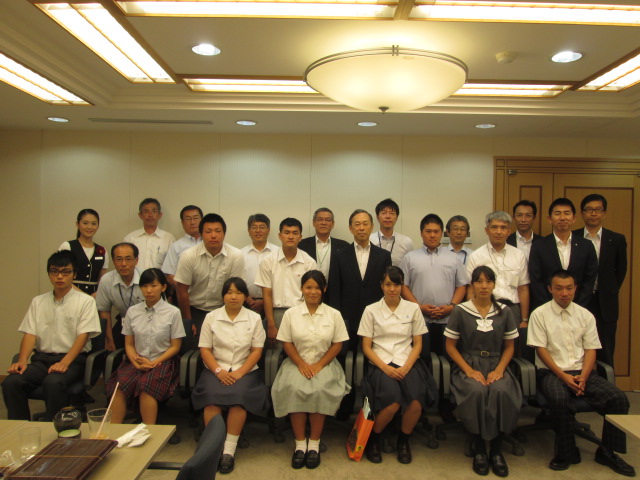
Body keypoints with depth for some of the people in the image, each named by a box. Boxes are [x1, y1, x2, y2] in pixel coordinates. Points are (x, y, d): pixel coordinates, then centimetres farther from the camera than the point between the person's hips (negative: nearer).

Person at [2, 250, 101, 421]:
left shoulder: (85, 301, 2)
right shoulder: (38, 302, 16)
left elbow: (83, 336, -6)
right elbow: (30, 334, 8)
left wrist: (64, 362, -20)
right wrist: (22, 361, -10)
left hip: (73, 359, -4)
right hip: (42, 358, 4)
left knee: (53, 382, -33)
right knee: (11, 382, -23)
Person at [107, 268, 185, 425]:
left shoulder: (173, 312, 1)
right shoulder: (132, 312, 11)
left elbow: (175, 347, 2)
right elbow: (129, 344, 12)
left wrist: (154, 362, -10)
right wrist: (136, 361, -8)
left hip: (162, 361, -3)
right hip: (137, 362, 3)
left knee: (146, 385, -33)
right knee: (120, 385, -28)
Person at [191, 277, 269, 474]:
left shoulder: (254, 318, 7)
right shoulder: (211, 317, 9)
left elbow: (257, 350, 2)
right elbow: (205, 349, 4)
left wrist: (240, 372, -12)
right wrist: (218, 371, -12)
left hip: (245, 370, -1)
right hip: (216, 369, 1)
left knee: (239, 396, -29)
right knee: (212, 396, -28)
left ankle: (229, 450, -19)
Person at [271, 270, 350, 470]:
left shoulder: (334, 314, 4)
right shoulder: (291, 313, 5)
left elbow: (337, 344, 2)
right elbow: (287, 343, 3)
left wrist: (319, 365, -10)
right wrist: (302, 364, -11)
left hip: (324, 363, 0)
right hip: (297, 363, 1)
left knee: (320, 390, -29)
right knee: (294, 389, -28)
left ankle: (314, 443, -11)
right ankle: (300, 443, -13)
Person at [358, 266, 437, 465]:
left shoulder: (413, 308, 10)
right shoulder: (371, 310, 6)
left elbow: (417, 344, 9)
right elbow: (366, 347, 3)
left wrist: (406, 367, -8)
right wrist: (386, 368, -11)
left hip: (407, 363, 2)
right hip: (381, 363, -2)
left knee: (417, 400, -27)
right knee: (393, 401, -30)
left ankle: (404, 440, 5)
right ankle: (373, 438, 1)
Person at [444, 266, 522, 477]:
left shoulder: (504, 313, 9)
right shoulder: (460, 311, 1)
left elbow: (509, 347, 12)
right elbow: (450, 346, 2)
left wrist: (499, 369, -6)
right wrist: (469, 370, -11)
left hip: (496, 366, 2)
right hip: (468, 366, -2)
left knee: (501, 391, -31)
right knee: (477, 391, -33)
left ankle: (496, 449, -11)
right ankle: (479, 448, -12)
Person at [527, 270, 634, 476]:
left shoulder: (585, 315, 10)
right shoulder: (540, 314, -1)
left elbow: (590, 349, 6)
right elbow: (541, 349, -5)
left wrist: (582, 377, -10)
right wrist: (563, 376, -14)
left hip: (582, 372, 4)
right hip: (552, 372, -4)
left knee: (619, 398, -18)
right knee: (559, 399, -34)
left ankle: (608, 452, 1)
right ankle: (567, 453, -12)